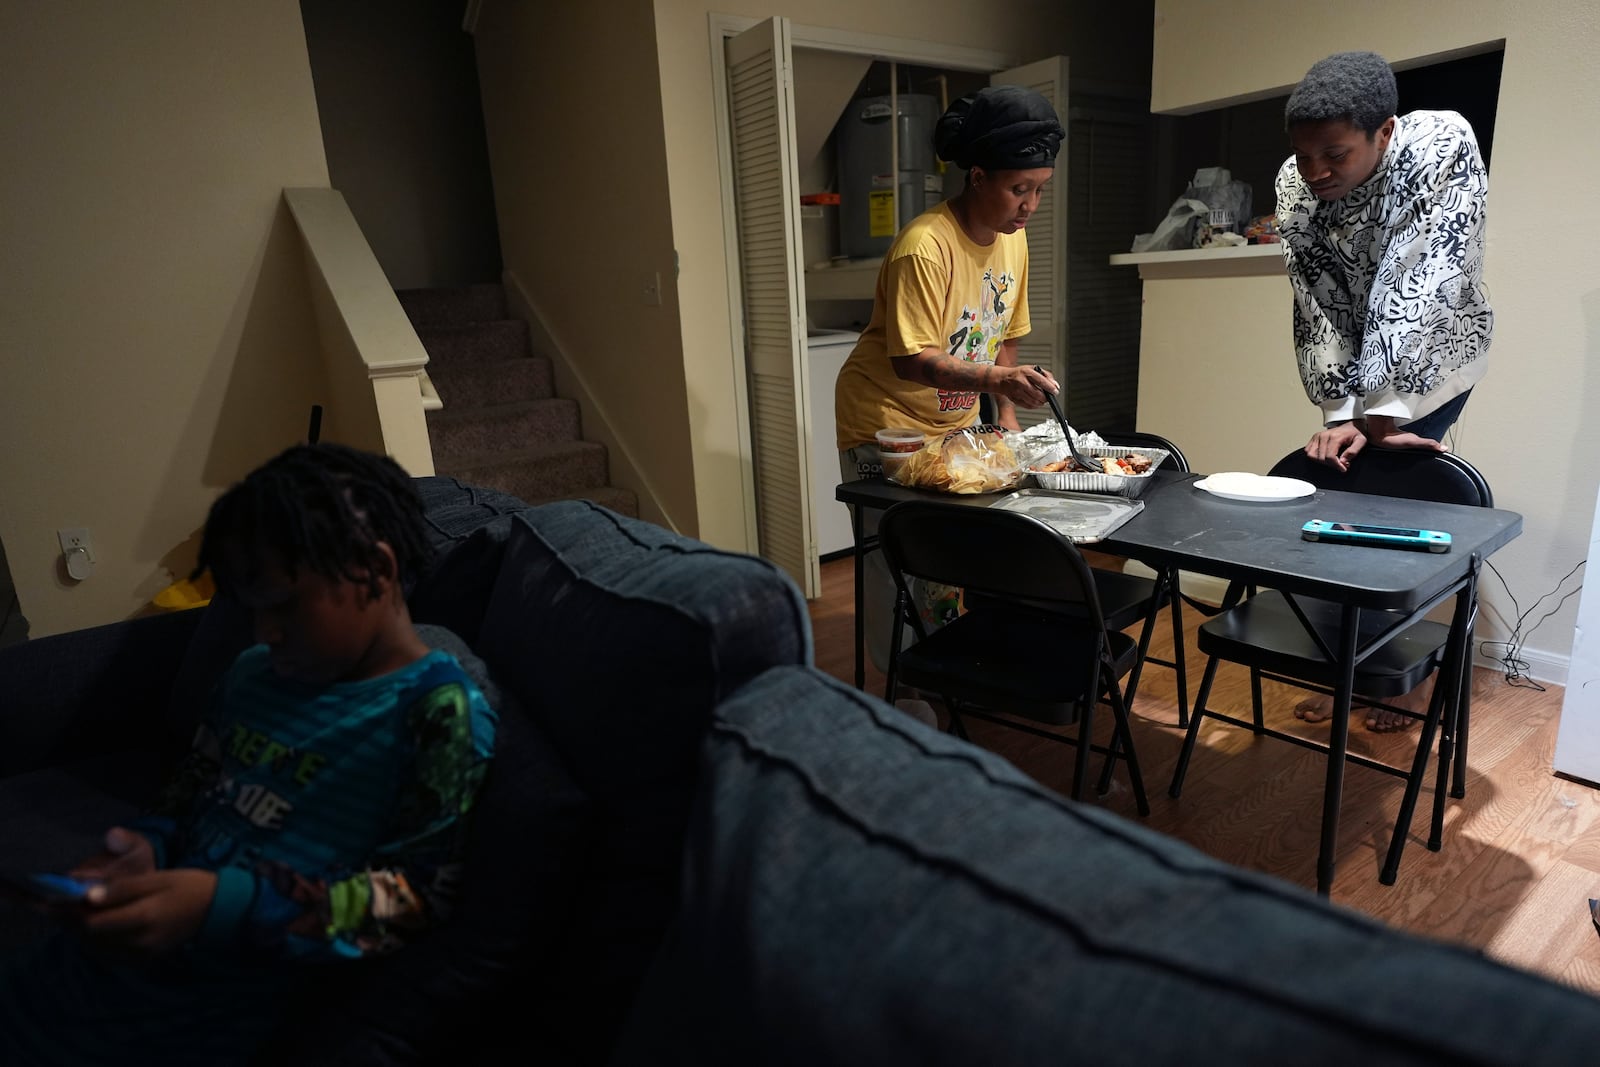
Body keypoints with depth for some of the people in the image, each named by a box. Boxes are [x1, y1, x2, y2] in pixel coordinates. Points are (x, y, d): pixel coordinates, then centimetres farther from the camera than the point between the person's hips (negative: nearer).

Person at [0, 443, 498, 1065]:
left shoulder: (439, 710, -17)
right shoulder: (252, 673, 6)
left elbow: (419, 895, -18)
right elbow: (189, 798, 18)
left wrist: (222, 906, -28)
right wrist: (148, 847, -6)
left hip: (252, 993, -6)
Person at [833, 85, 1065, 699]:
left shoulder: (1013, 239, 1)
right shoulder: (924, 246, -25)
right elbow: (911, 360, -29)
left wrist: (1007, 414, 0)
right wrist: (996, 379, -41)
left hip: (955, 422, 7)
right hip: (888, 426, -7)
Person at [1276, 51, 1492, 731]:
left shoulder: (1445, 147, -27)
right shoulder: (1294, 185, -17)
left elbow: (1424, 288, -32)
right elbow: (1316, 308, -17)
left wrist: (1377, 414, -34)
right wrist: (1343, 413, -24)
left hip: (1434, 359, -4)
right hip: (1357, 366, 4)